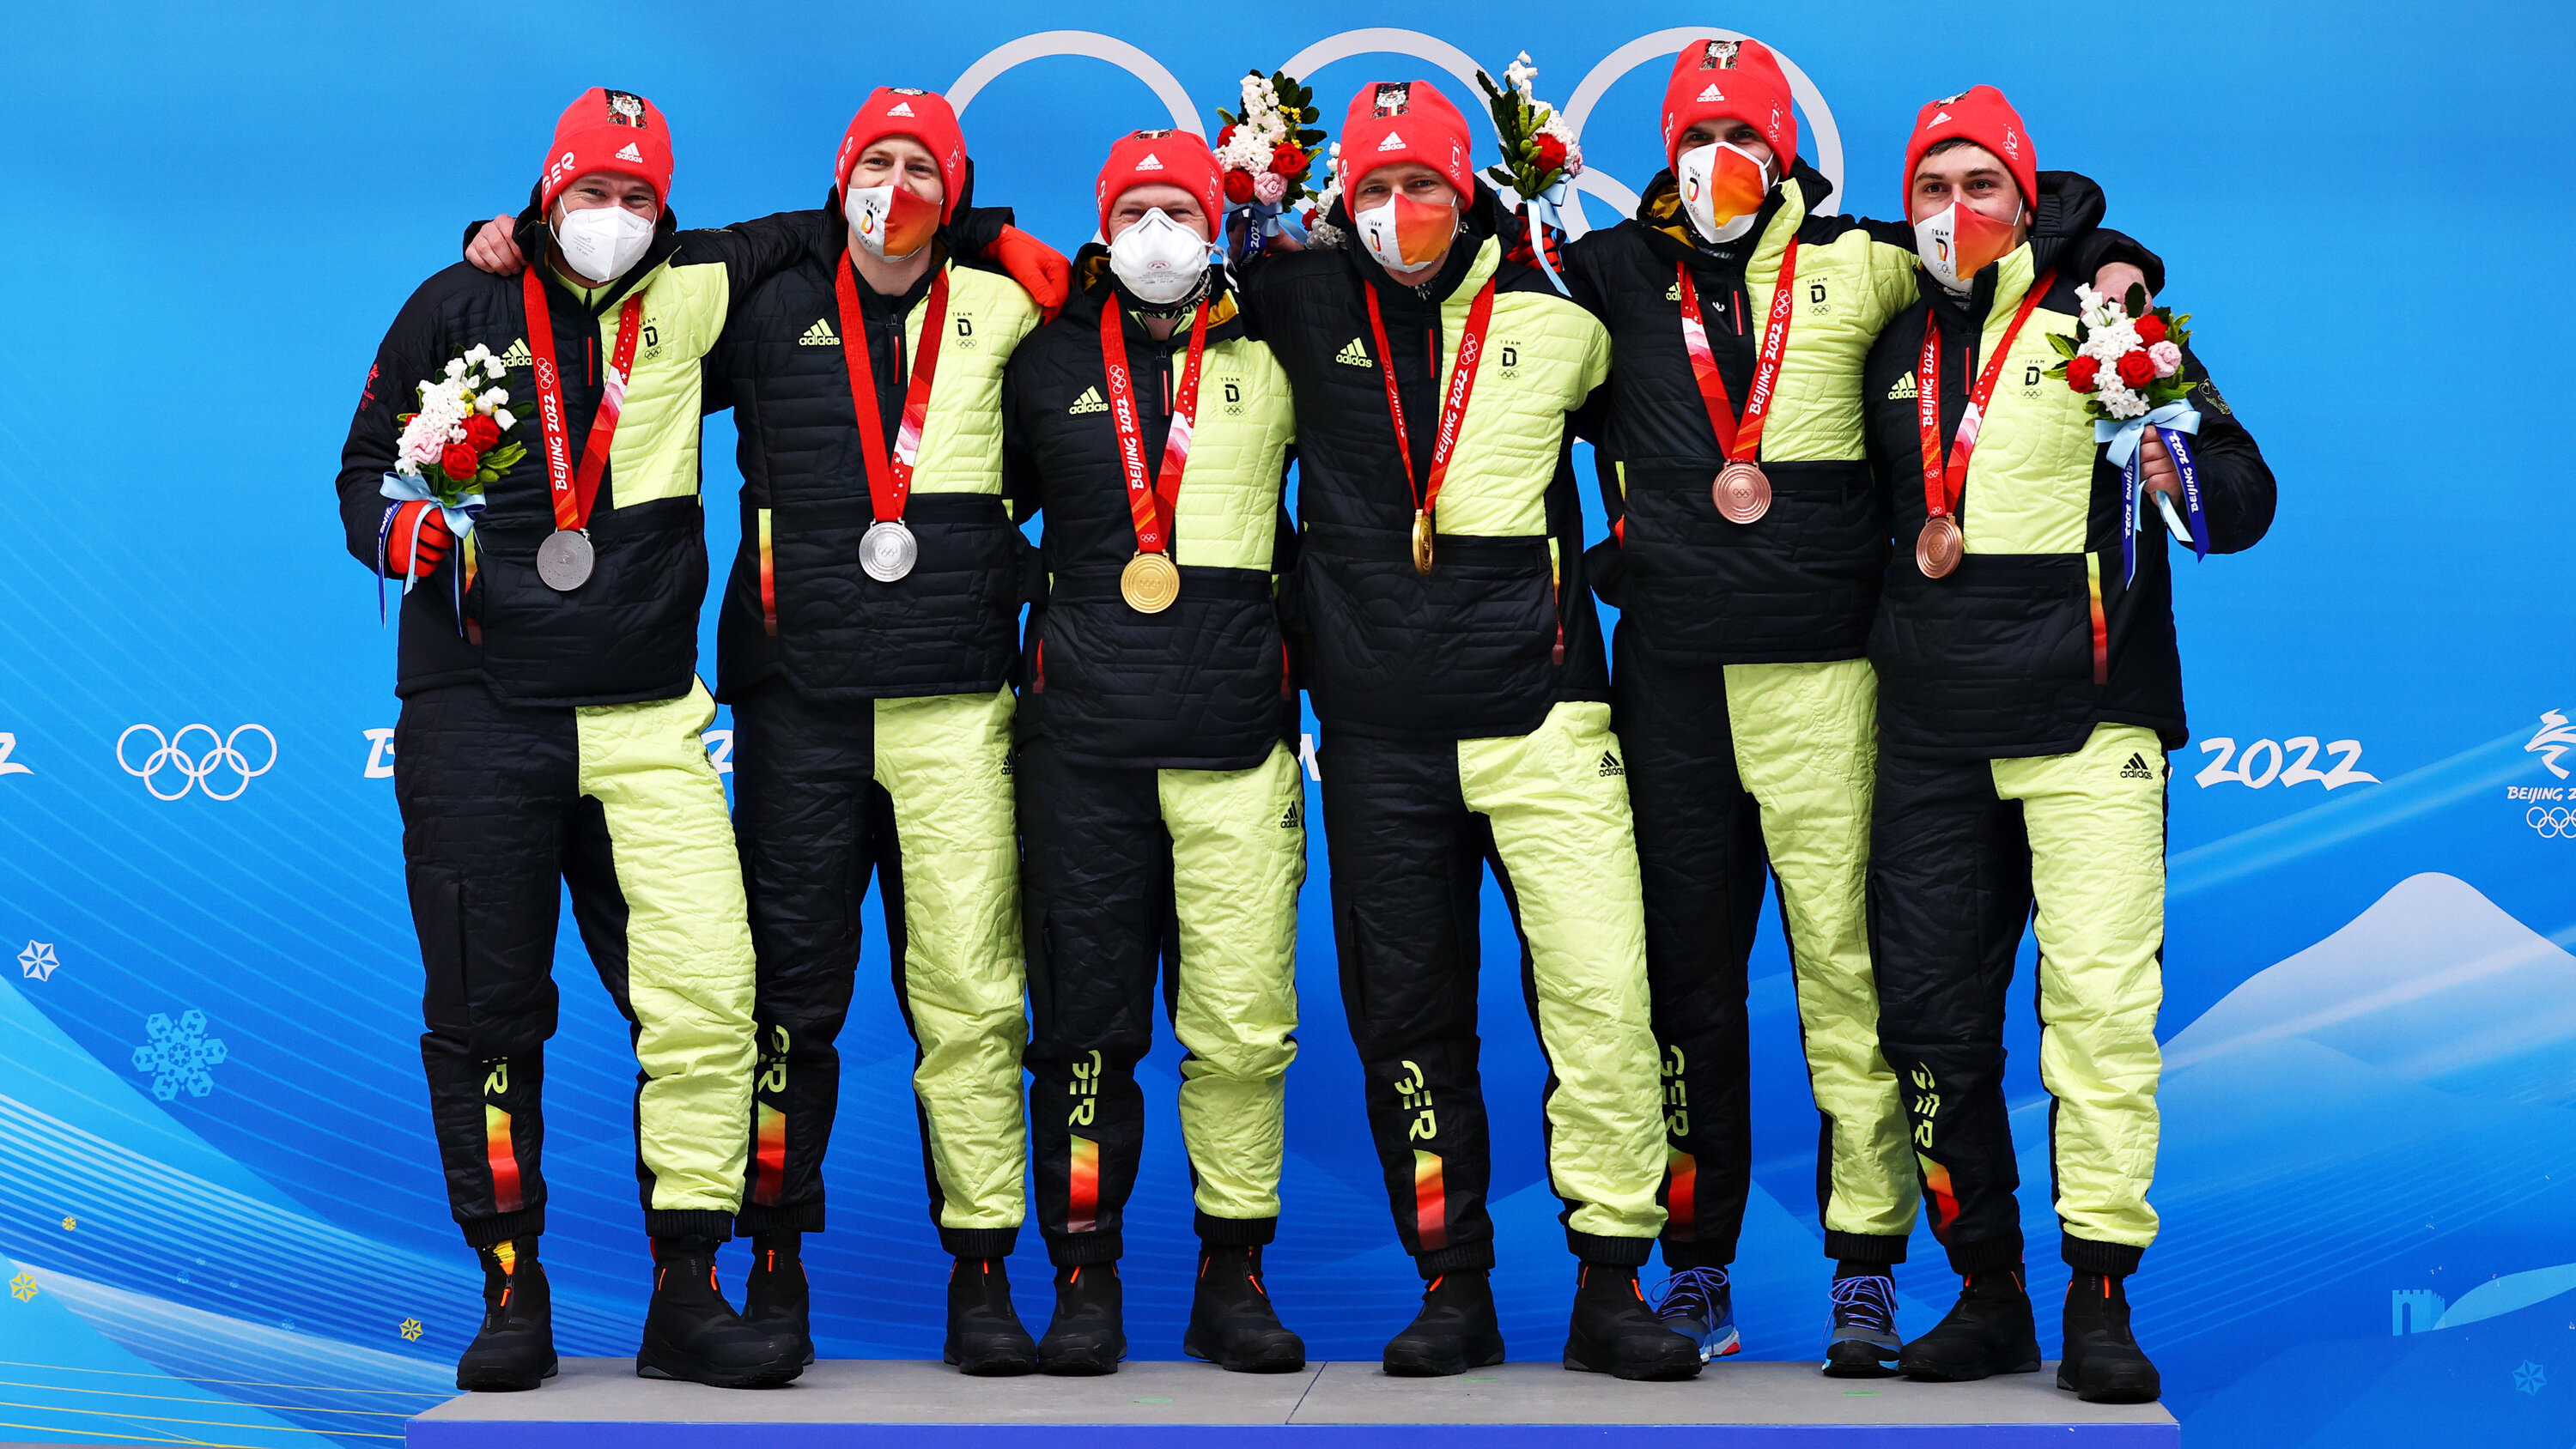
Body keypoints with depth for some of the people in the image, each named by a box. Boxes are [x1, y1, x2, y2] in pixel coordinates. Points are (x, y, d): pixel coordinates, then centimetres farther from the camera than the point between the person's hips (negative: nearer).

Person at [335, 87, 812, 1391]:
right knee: (485, 1015, 3)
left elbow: (805, 236, 26)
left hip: (648, 722, 1)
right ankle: (512, 1292, 16)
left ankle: (687, 1296, 1)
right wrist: (400, 523, -8)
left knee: (706, 998, -8)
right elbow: (365, 465, 12)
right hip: (477, 712, -1)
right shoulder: (460, 306, 7)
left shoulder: (690, 297, 10)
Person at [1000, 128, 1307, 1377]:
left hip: (1238, 739, 0)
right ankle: (1085, 1276, 11)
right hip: (1083, 741, 1)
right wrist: (1025, 635, 17)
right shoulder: (1047, 365, 12)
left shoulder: (1271, 361, 9)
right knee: (1086, 1017, 2)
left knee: (1243, 1023, -4)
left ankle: (1233, 1276, 8)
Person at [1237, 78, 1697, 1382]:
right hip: (1378, 732, 2)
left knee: (1601, 992, -10)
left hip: (1541, 713, -1)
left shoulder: (1551, 318, 6)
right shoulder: (1309, 310, 7)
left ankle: (1612, 1286, -1)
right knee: (1408, 1016, 7)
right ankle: (1452, 1288, 18)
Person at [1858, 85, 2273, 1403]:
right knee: (1931, 1009, 3)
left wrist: (2183, 475, -20)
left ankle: (2100, 1299, -4)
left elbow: (2245, 499, -1)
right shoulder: (1892, 353, 15)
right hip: (1932, 735, 4)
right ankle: (1986, 1293, 14)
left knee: (2099, 994, -11)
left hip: (2085, 717, -4)